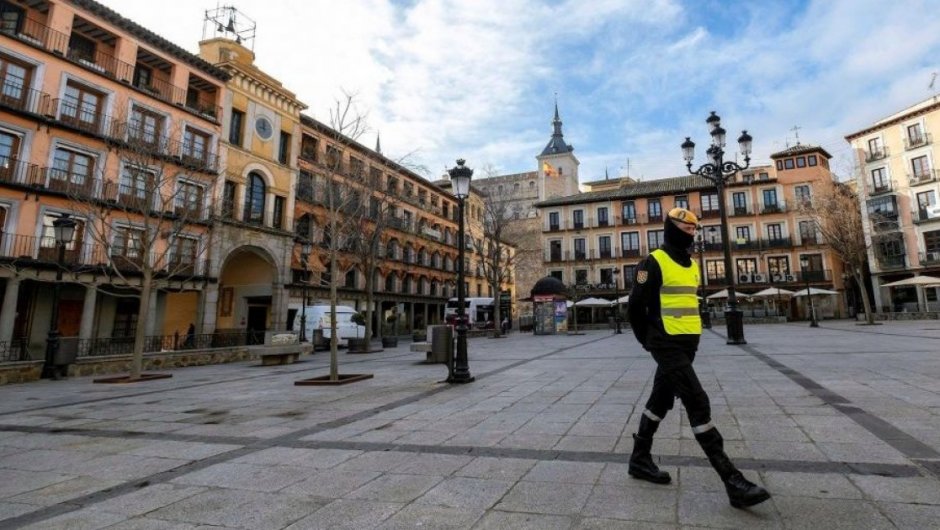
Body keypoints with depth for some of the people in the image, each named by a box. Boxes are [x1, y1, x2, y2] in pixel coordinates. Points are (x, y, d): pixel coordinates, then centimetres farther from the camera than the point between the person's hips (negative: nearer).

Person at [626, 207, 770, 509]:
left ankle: (639, 459, 29)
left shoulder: (692, 265, 16)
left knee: (661, 401, 15)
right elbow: (636, 306, -10)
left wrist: (689, 336, 19)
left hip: (687, 345, 9)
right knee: (698, 403, -11)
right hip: (668, 346, -8)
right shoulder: (654, 263, -11)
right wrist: (650, 341, 1)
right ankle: (732, 480, -5)